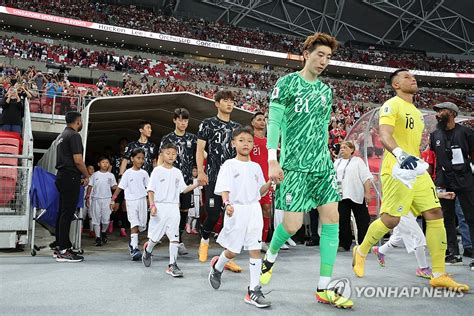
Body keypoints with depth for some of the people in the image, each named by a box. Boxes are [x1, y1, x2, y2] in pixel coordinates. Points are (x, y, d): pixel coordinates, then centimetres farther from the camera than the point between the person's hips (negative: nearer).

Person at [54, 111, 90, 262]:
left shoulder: (62, 135, 19)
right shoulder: (74, 135, -11)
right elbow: (78, 160, -18)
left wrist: (80, 176, 20)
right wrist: (87, 176, -3)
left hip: (62, 176, 10)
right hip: (71, 178, -10)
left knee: (63, 212, 12)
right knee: (67, 213, -9)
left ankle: (59, 247, 18)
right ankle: (63, 251, -8)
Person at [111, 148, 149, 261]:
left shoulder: (144, 173, 8)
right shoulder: (128, 173, -1)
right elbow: (120, 187, 0)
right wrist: (113, 199, -4)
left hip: (142, 200, 4)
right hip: (131, 201, -4)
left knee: (141, 225, 7)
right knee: (134, 224, -13)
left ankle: (132, 243, 29)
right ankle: (134, 248, -14)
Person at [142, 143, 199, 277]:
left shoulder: (177, 172, 11)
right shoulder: (157, 170, -1)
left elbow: (184, 189, 12)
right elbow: (151, 190, -4)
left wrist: (197, 184, -2)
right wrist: (152, 205, -15)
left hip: (173, 207, 3)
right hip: (160, 207, -3)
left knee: (174, 237, -3)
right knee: (155, 236, 9)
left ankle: (172, 265, 0)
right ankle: (147, 251, 40)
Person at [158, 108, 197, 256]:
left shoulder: (192, 138, 10)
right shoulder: (167, 138, 2)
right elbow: (161, 159, 0)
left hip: (188, 179, 4)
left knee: (184, 209, 7)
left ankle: (178, 237, 21)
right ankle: (179, 242, -1)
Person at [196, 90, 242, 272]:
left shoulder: (237, 127, 16)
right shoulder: (208, 124, 5)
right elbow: (200, 149, -1)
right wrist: (201, 172, -12)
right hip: (213, 177, -4)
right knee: (213, 215, -7)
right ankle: (204, 240, 26)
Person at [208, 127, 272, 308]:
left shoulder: (256, 167, 13)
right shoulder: (229, 165, -1)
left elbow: (260, 191, 16)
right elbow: (224, 189, -11)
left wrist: (270, 182, -3)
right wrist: (227, 204, -30)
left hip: (254, 210, 4)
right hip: (236, 211, -4)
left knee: (255, 249, -2)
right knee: (233, 251, 6)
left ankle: (254, 291, 3)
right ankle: (217, 268, 38)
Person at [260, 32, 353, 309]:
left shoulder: (326, 91, 15)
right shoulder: (287, 83, -2)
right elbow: (274, 122, -8)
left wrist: (325, 157, 18)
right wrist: (272, 160, -16)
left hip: (322, 164, 6)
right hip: (294, 165, -6)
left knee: (332, 219, -3)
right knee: (293, 224, -7)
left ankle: (324, 289, 5)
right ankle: (270, 257, 27)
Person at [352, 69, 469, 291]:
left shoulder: (416, 112, 23)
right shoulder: (392, 105, -5)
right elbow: (384, 135, -22)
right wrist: (400, 154, -40)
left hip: (416, 170, 8)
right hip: (397, 170, -8)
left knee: (435, 215, -1)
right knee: (391, 219, -8)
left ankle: (439, 275, 3)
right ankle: (361, 252, 17)